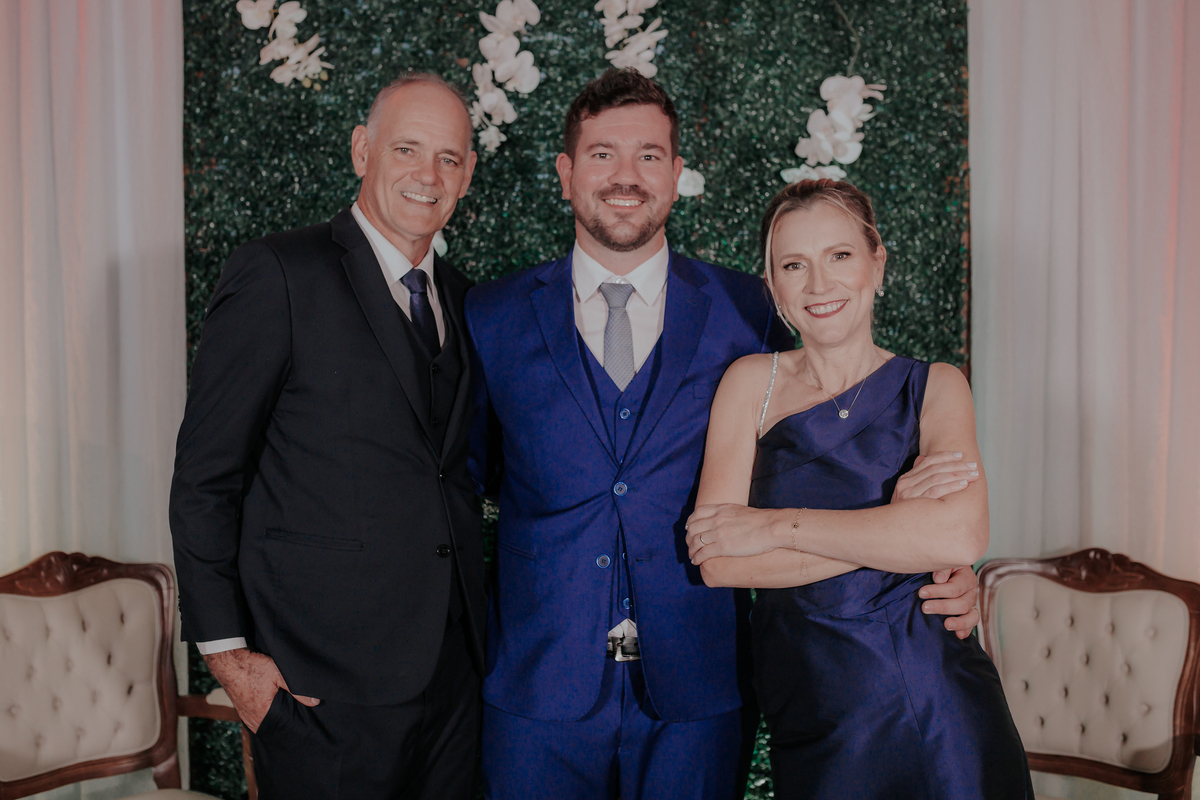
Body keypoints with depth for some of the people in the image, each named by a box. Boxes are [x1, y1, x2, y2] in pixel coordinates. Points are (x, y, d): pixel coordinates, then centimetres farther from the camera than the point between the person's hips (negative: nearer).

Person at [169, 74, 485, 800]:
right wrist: (227, 650, -10)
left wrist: (476, 619, 10)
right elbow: (204, 477, -9)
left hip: (454, 669, 6)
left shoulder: (459, 297, 11)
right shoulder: (279, 274, -9)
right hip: (325, 681, -6)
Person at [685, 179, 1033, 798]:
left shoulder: (935, 387, 0)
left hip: (943, 710, 0)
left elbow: (961, 536, -19)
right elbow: (718, 562, -12)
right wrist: (893, 524, -16)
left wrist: (775, 525, -18)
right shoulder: (751, 382, -1)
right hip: (815, 724, 0)